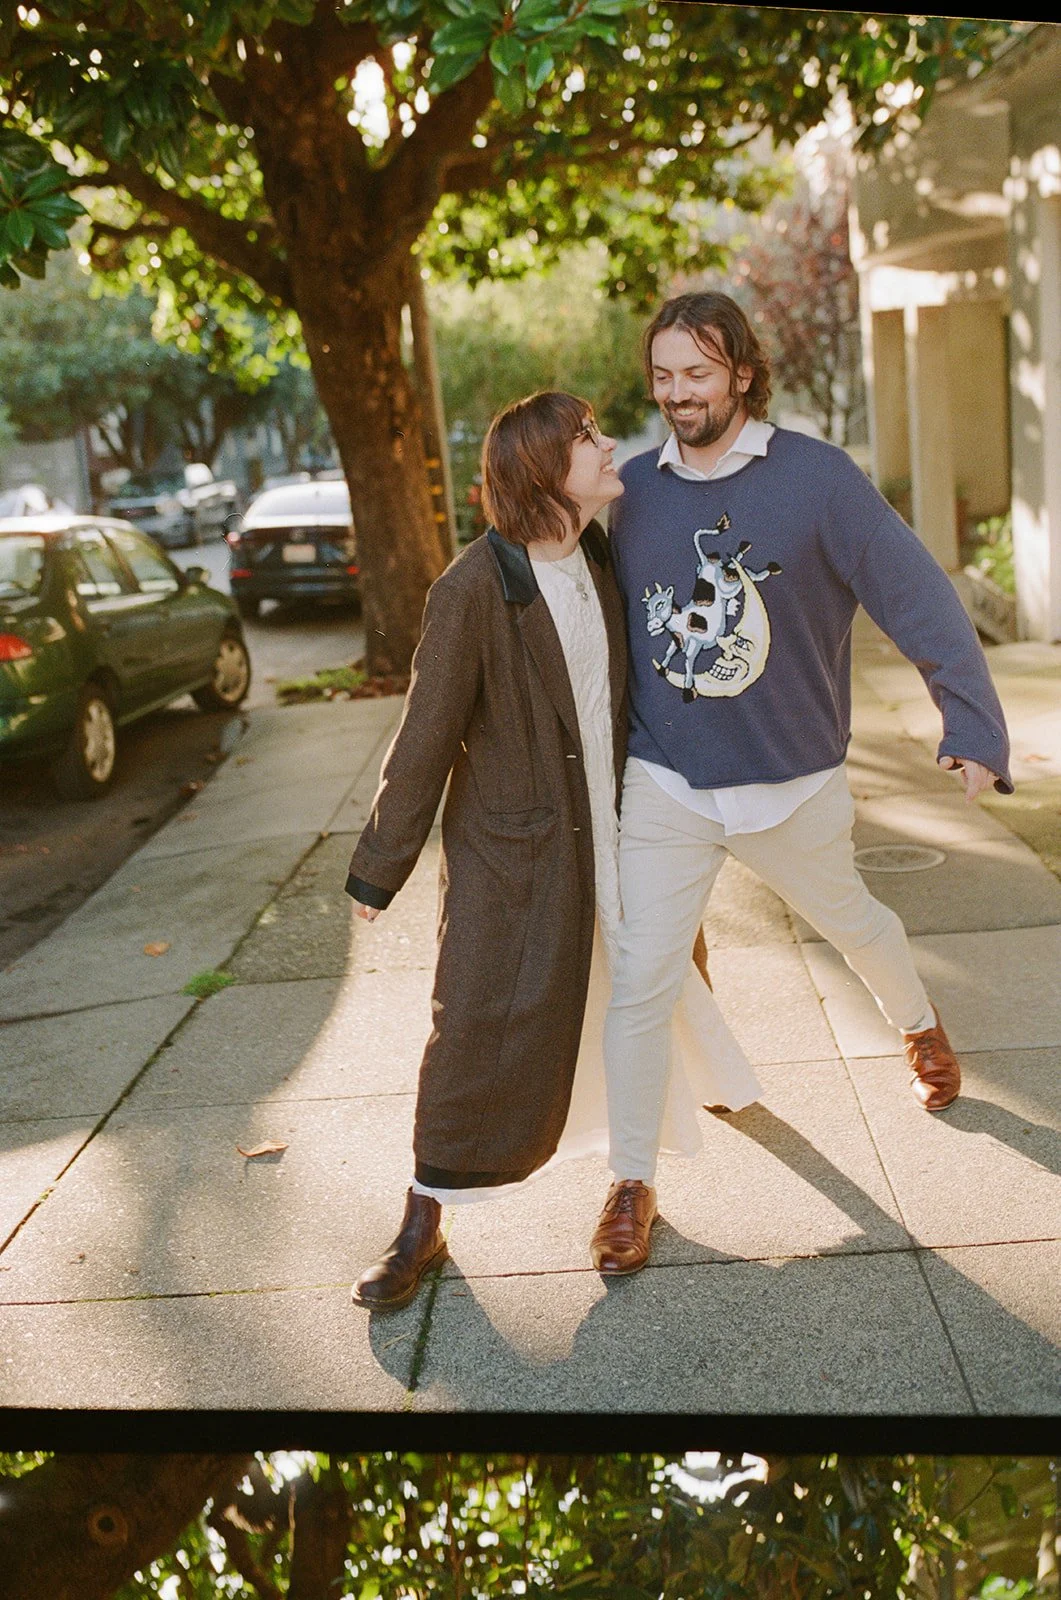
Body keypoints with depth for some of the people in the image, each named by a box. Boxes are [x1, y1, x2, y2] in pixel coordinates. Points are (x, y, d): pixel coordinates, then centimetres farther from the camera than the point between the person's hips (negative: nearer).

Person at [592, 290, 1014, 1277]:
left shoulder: (817, 478, -12)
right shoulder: (633, 490, -2)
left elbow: (917, 598, -13)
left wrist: (973, 725, -18)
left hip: (794, 784, -1)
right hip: (664, 786, 1)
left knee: (852, 922, 23)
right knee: (639, 983, -2)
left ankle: (920, 1028, 56)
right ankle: (632, 1185, 16)